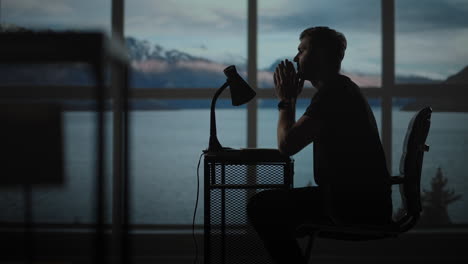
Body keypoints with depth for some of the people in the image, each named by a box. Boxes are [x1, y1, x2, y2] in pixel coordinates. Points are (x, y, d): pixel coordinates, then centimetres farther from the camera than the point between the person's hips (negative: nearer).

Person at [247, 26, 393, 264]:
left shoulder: (333, 92, -15)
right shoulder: (343, 88, 19)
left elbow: (286, 145, -18)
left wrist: (285, 100, -6)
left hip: (354, 209, -11)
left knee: (260, 207, -9)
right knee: (271, 204, 25)